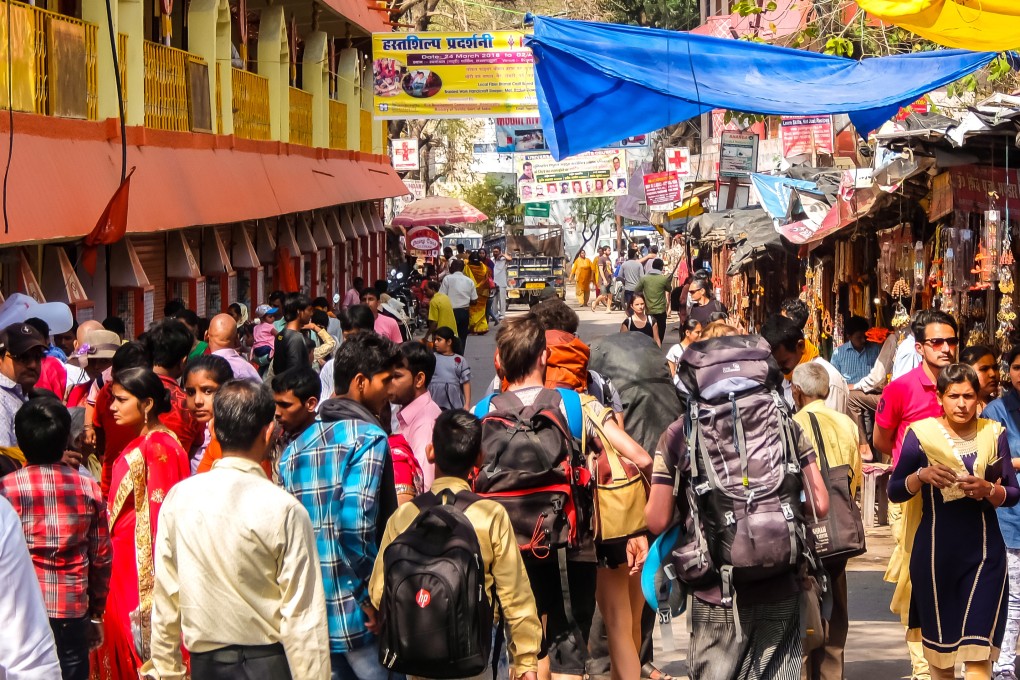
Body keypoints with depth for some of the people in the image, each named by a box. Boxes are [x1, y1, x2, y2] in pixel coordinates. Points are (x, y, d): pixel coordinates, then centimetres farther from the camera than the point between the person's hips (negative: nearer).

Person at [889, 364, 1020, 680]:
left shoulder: (993, 434, 3)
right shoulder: (921, 433, -1)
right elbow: (895, 491, -1)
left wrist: (989, 490, -16)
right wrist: (923, 475, -20)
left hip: (984, 553, 0)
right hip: (935, 552, 0)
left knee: (977, 651, -8)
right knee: (939, 640, 10)